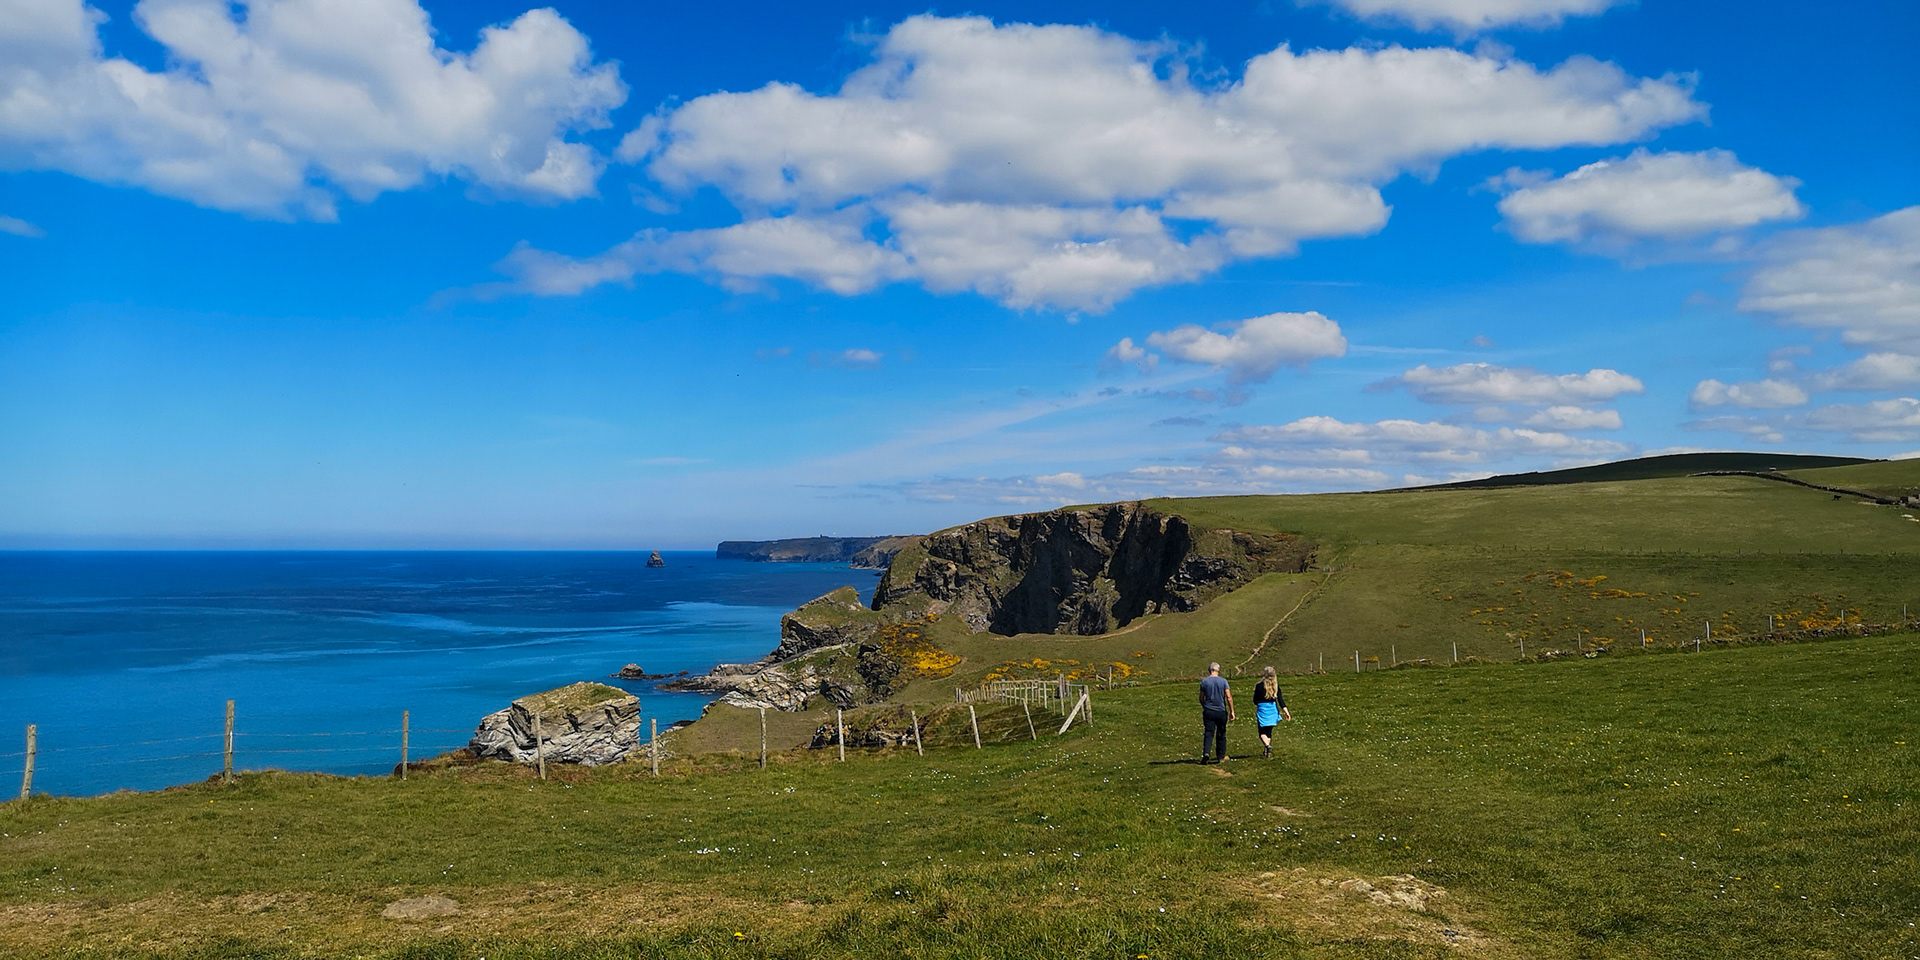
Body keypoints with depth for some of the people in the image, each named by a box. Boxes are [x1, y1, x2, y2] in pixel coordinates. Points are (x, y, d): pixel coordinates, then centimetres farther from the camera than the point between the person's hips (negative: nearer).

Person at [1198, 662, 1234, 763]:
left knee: (1208, 733, -3)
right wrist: (1231, 711, 0)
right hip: (1221, 711, 0)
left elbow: (1201, 698, 7)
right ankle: (1220, 756, 19)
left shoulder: (1204, 681, 0)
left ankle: (1206, 752, -24)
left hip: (1208, 712, 0)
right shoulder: (1223, 681, -3)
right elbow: (1229, 697, -7)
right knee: (1221, 735, 12)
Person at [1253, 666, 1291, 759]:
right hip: (1273, 710, 4)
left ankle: (1268, 745, -26)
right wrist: (1286, 712, -4)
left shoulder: (1259, 686, -10)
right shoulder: (1276, 686, -2)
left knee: (1262, 732, 2)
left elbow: (1255, 700, -2)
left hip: (1262, 709, -4)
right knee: (1269, 731, 17)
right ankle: (1266, 752, 23)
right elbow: (1280, 700, -6)